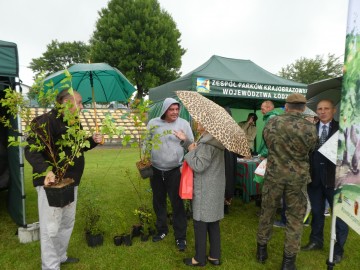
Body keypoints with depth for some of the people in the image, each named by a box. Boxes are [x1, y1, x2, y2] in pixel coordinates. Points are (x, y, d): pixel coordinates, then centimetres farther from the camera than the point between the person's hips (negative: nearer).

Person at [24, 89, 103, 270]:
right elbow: (31, 150, -26)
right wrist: (46, 170, -41)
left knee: (67, 222, 21)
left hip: (70, 181, 9)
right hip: (51, 182, -9)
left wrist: (92, 141, 1)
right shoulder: (47, 121, -19)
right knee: (51, 227, 3)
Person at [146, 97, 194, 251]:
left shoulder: (183, 123, -4)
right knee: (158, 201, 16)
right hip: (156, 169, 3)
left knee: (177, 203, 1)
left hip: (175, 170, -2)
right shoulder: (153, 123, 0)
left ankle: (180, 236, 17)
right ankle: (162, 230, 37)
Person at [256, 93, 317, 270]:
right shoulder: (309, 128, -12)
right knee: (295, 217, 12)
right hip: (298, 178, -1)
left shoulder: (272, 123, -6)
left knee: (267, 212, 15)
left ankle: (261, 250, 30)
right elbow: (310, 150, 6)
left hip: (273, 174, 2)